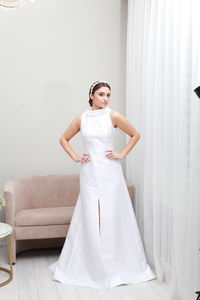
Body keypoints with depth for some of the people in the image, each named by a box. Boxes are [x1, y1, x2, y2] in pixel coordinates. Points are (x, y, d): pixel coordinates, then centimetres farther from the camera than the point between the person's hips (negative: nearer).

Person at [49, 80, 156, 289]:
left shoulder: (113, 116, -2)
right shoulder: (81, 118, 4)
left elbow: (135, 135, 7)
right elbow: (64, 139, 16)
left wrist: (122, 154, -1)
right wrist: (75, 157, 4)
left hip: (110, 172, -2)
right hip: (89, 173, 2)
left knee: (111, 216, 2)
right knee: (89, 217, 4)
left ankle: (115, 264, 17)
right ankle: (90, 265, 18)